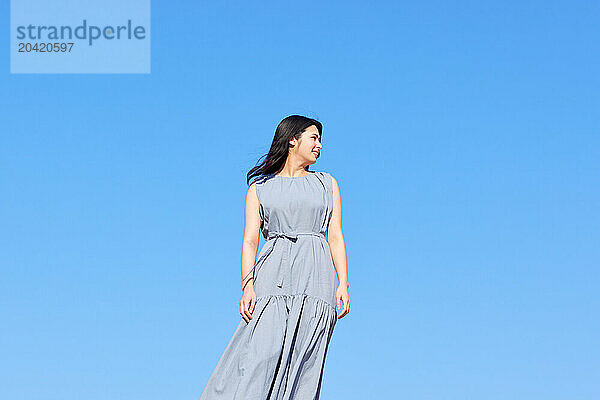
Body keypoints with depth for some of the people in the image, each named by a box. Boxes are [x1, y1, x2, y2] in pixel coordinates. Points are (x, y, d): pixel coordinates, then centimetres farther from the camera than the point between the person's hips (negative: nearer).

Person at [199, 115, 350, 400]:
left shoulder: (327, 184, 20)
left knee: (303, 363, -11)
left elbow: (335, 236, 13)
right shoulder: (260, 188, 15)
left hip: (315, 278, 2)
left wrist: (343, 284, 0)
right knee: (262, 355, -18)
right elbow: (250, 240, 7)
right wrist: (247, 286, -8)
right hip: (273, 277, -1)